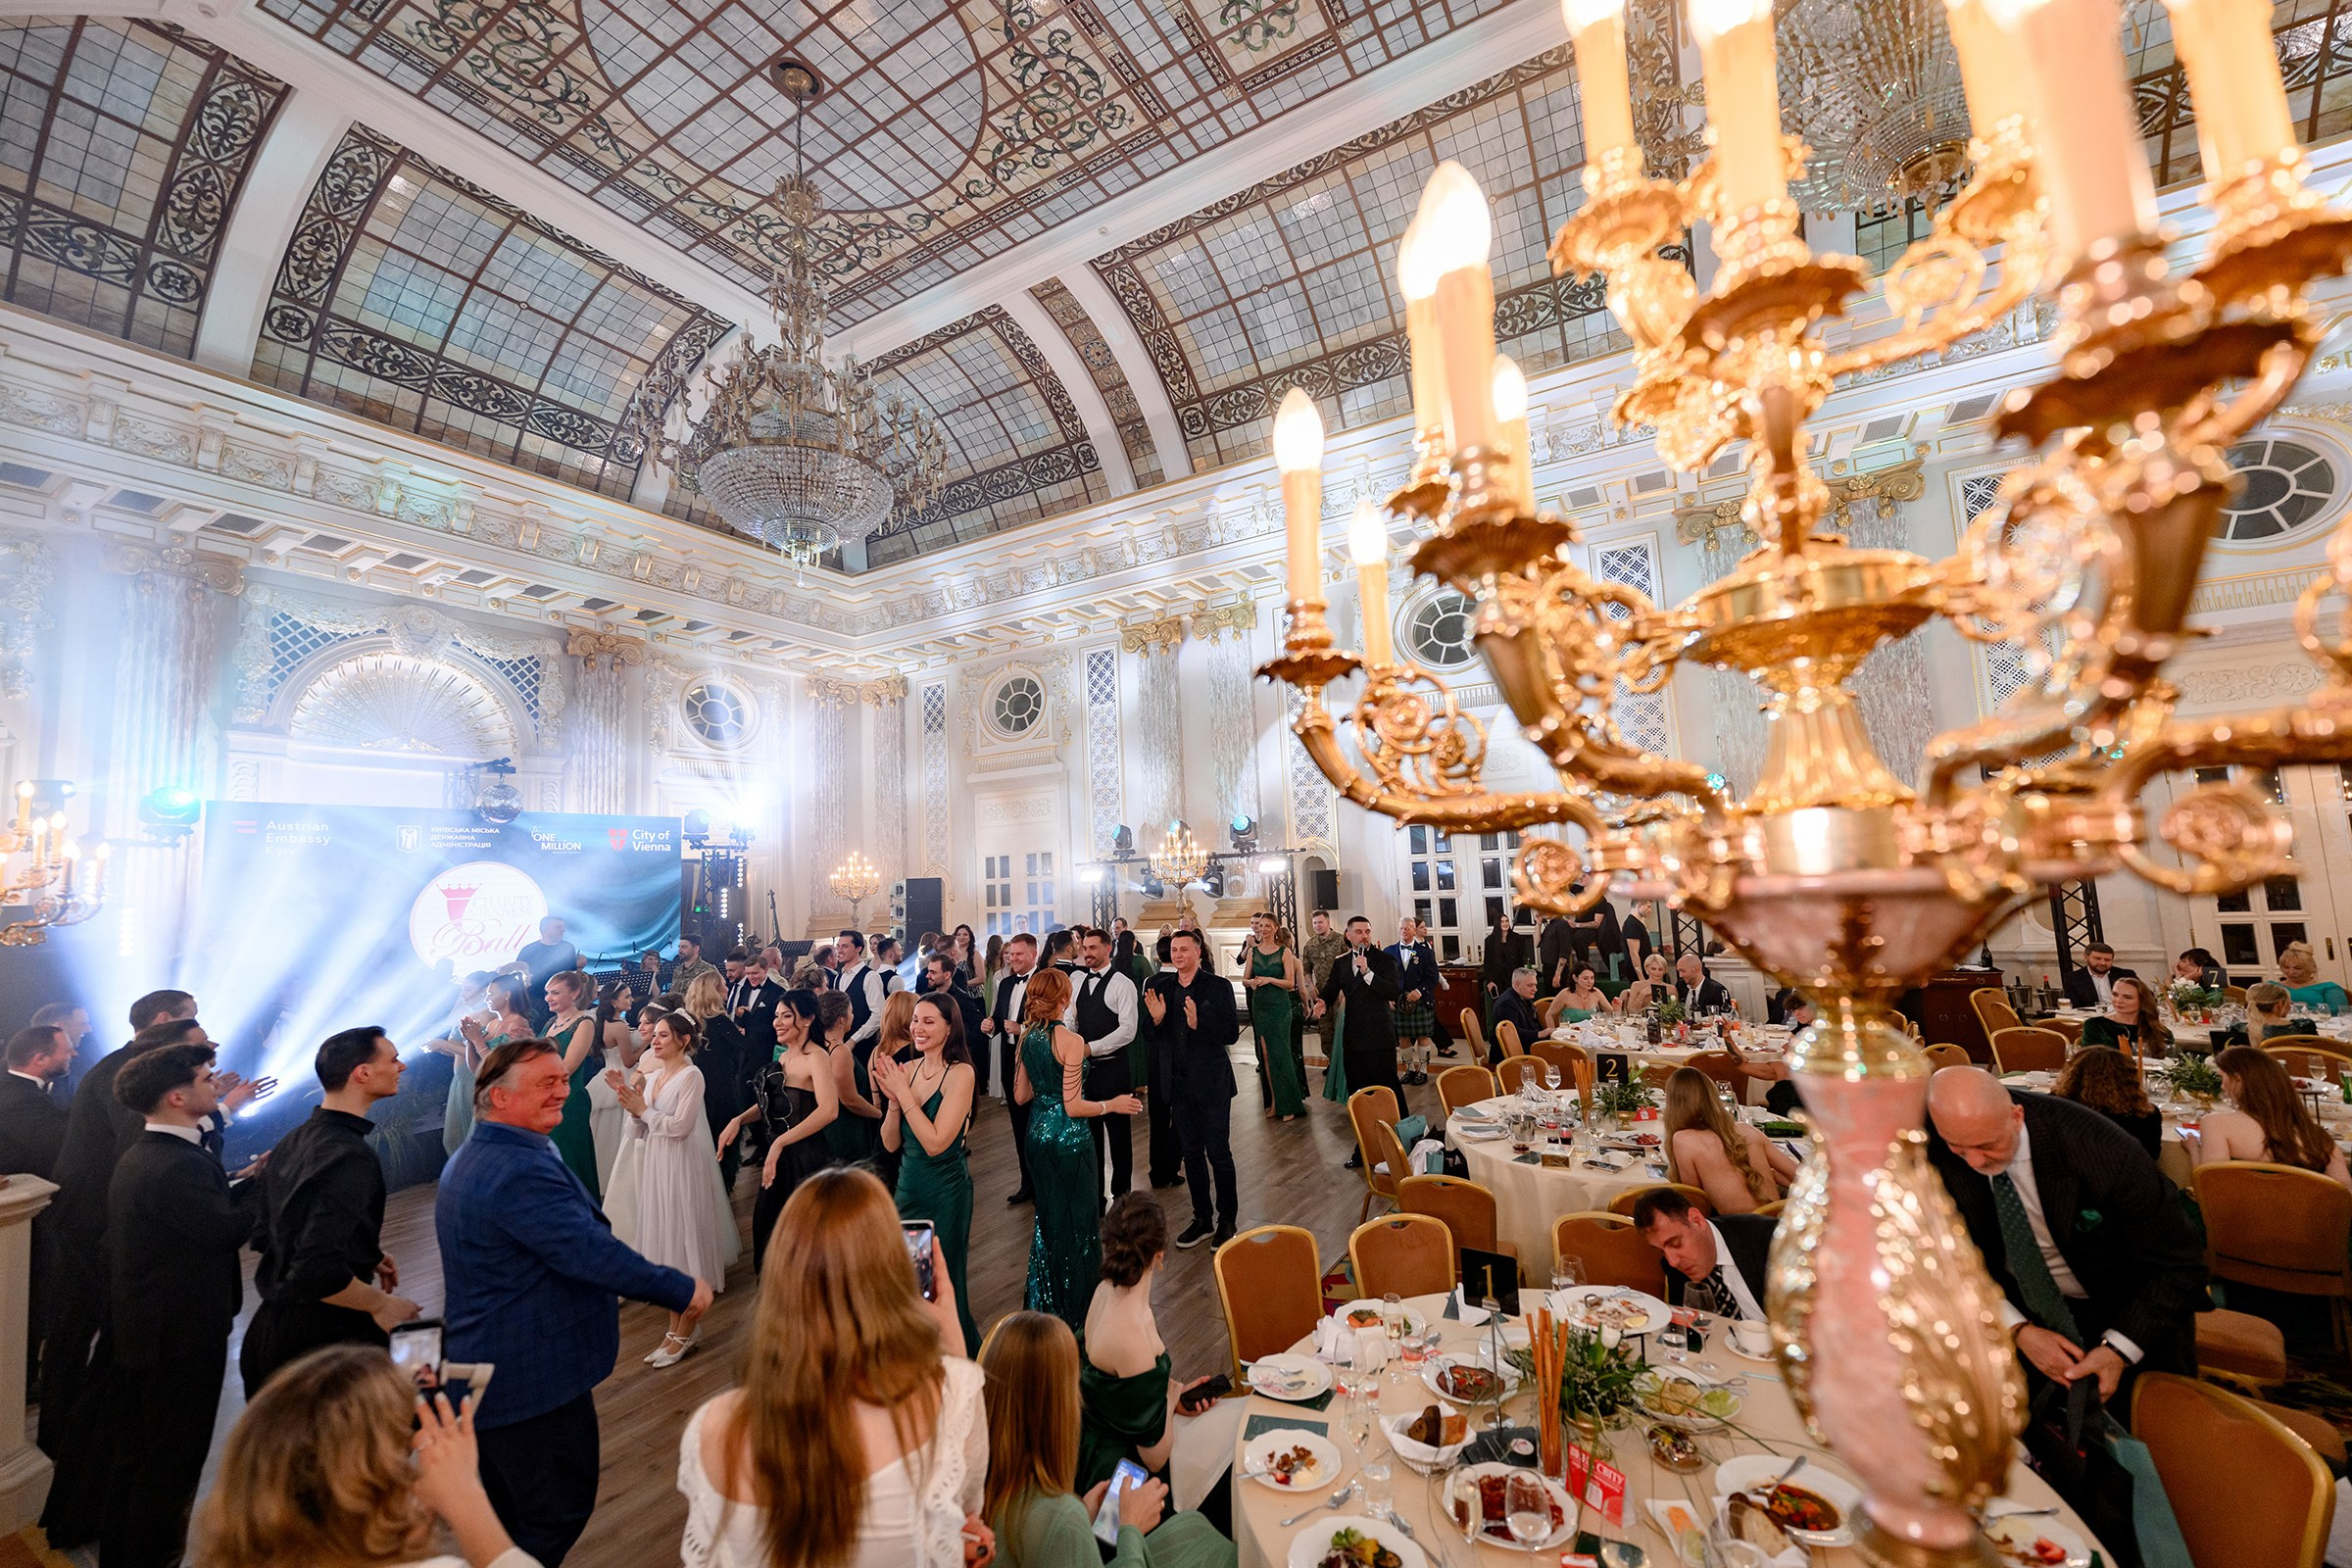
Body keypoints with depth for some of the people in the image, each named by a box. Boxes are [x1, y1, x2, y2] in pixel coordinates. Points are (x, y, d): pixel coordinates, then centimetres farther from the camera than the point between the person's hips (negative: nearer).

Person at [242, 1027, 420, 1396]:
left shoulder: (292, 1142, 3)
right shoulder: (352, 1158, -27)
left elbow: (266, 1236, 15)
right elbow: (318, 1274, -31)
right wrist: (380, 1304, -16)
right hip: (325, 1336, -9)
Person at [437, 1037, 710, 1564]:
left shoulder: (472, 1157, 8)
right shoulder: (521, 1170, -29)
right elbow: (592, 1252, -32)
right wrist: (684, 1291, -22)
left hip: (486, 1374, 11)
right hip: (534, 1381, -11)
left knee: (509, 1515, 25)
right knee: (559, 1510, 7)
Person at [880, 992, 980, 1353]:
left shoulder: (960, 1073, -19)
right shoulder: (907, 1069, -1)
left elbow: (935, 1143, -25)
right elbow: (890, 1143, 1)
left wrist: (904, 1092, -22)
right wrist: (892, 1097, -16)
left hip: (946, 1188, -6)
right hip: (908, 1184, 6)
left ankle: (959, 1355, 35)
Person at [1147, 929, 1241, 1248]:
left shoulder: (1217, 987, -10)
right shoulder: (1160, 987, 3)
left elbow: (1232, 1033, -15)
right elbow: (1153, 1036, 6)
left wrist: (1198, 1023, -28)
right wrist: (1156, 1019, -14)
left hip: (1210, 1082, -4)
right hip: (1177, 1083, 4)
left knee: (1218, 1154, 5)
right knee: (1192, 1153, 16)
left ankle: (1228, 1221, 23)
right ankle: (1202, 1219, 31)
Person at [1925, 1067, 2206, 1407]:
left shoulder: (2102, 1150, -30)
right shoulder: (1931, 1149, -24)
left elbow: (2178, 1265, -16)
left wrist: (2118, 1350, -22)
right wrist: (2018, 1329, -21)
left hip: (2120, 1311, 0)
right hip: (2013, 1306, 1)